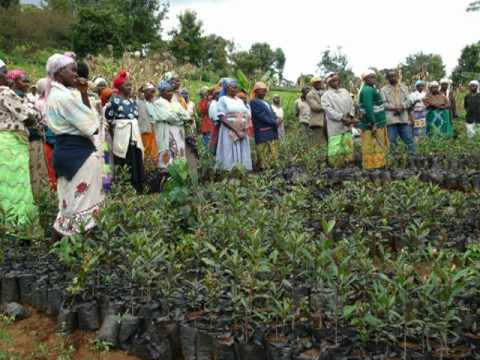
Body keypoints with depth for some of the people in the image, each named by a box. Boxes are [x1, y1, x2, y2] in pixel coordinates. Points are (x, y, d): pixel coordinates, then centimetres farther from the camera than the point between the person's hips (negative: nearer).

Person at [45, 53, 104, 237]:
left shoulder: (54, 94, 13)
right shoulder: (66, 96, -18)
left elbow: (82, 118, 15)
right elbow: (92, 127, -14)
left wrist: (84, 94, 7)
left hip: (64, 150, 10)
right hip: (78, 152, -10)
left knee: (69, 202, 17)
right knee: (83, 202, -2)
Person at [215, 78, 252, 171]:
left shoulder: (240, 100, 17)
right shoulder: (223, 99, -1)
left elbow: (246, 116, 17)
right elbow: (222, 119, -11)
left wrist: (244, 129, -4)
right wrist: (236, 131, -16)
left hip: (242, 133, 6)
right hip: (229, 133, -6)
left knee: (243, 157, 4)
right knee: (230, 157, -7)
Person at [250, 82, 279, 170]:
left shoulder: (267, 102, 25)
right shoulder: (254, 102, -4)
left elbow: (273, 114, 19)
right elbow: (261, 116, -14)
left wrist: (277, 120, -4)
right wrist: (274, 122, -13)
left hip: (273, 133, 9)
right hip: (263, 134, -9)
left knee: (273, 158, 9)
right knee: (264, 159, -8)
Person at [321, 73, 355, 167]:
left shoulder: (345, 92, 16)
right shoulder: (326, 95, -1)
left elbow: (351, 105, 15)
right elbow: (329, 110, -11)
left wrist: (351, 117, -3)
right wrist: (342, 118, -16)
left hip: (347, 126, 5)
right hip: (335, 127, -5)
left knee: (348, 148, 8)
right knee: (335, 150, -8)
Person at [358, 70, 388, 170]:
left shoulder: (372, 89, 18)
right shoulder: (367, 90, -15)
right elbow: (368, 108, -25)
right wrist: (373, 124, -28)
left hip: (378, 124, 11)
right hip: (371, 126, -11)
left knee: (379, 149, 17)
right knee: (372, 150, -7)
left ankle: (379, 168, 25)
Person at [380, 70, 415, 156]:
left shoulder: (404, 87, 17)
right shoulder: (384, 89, 6)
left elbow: (408, 100, 8)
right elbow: (383, 103, -5)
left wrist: (401, 107, -12)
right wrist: (394, 108, -17)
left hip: (403, 118, 3)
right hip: (391, 118, -3)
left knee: (409, 139, 4)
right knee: (392, 141, -2)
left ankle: (413, 156, 11)